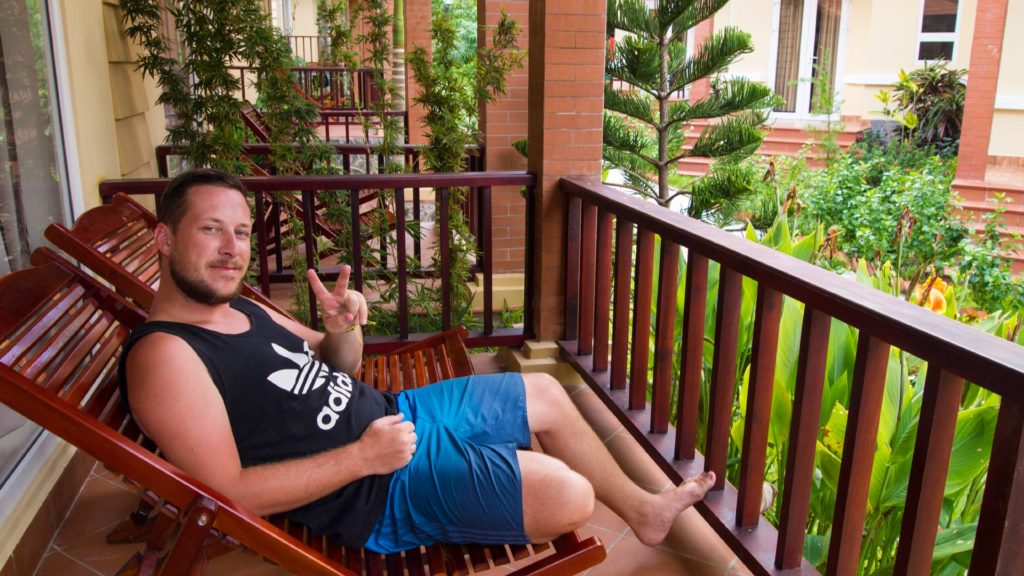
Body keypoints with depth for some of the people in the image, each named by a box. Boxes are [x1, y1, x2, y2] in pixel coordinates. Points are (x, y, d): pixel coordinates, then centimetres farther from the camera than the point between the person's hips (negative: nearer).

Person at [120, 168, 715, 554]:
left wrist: (345, 329, -7)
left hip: (393, 412, 10)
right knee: (568, 495, -21)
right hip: (378, 493, -9)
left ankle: (642, 508, 37)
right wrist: (362, 457, -24)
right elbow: (228, 492, -25)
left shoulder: (243, 309, 9)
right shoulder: (165, 353, -20)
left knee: (547, 394, 16)